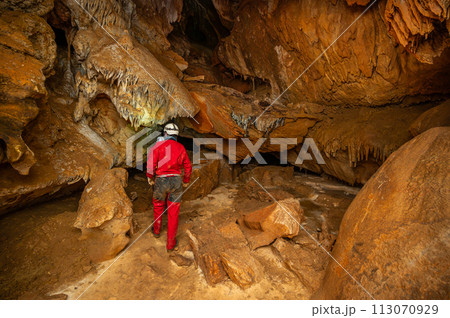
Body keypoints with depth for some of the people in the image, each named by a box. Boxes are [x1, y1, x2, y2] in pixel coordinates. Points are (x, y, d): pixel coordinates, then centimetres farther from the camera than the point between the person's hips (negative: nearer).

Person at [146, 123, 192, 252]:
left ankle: (156, 230, 48)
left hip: (161, 181, -1)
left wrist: (150, 178, -1)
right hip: (176, 181, 2)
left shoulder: (159, 145, -4)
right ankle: (171, 243, 18)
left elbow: (151, 162, -16)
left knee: (158, 206, 25)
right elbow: (188, 167, 11)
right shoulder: (181, 148, 6)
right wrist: (186, 181, 24)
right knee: (173, 213, 9)